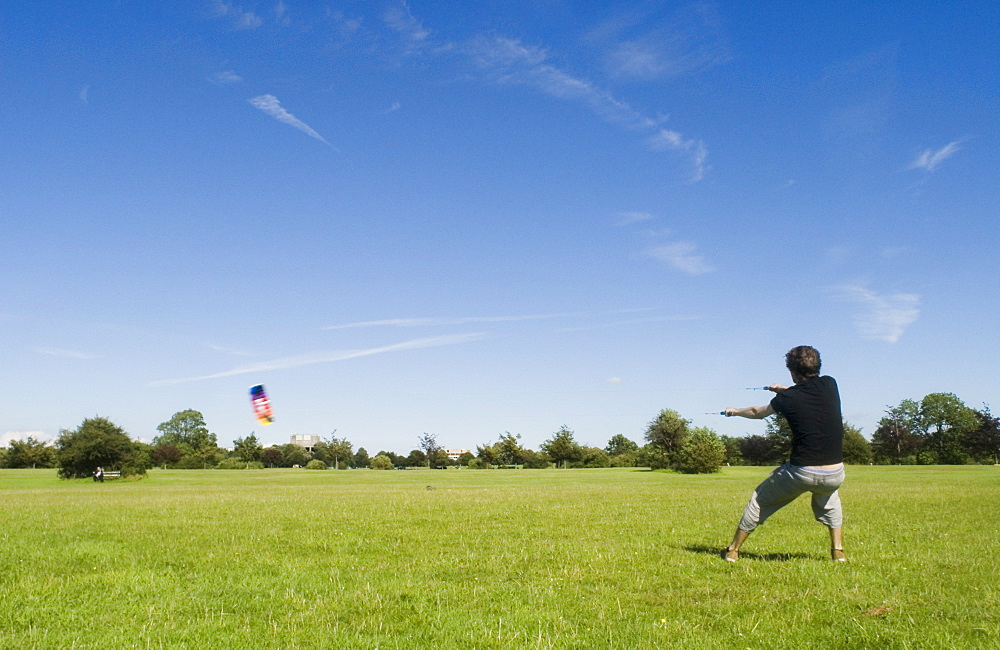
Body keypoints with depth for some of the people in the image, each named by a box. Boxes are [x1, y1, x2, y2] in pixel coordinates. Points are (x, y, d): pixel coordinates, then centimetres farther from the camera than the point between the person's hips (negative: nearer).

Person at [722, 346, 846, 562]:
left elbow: (758, 413, 14)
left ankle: (733, 550, 27)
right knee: (828, 500, 39)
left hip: (801, 473, -3)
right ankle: (838, 550, 28)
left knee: (760, 501, 20)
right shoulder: (830, 385, 0)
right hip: (834, 474, 3)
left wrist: (735, 411, 33)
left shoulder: (788, 398, -5)